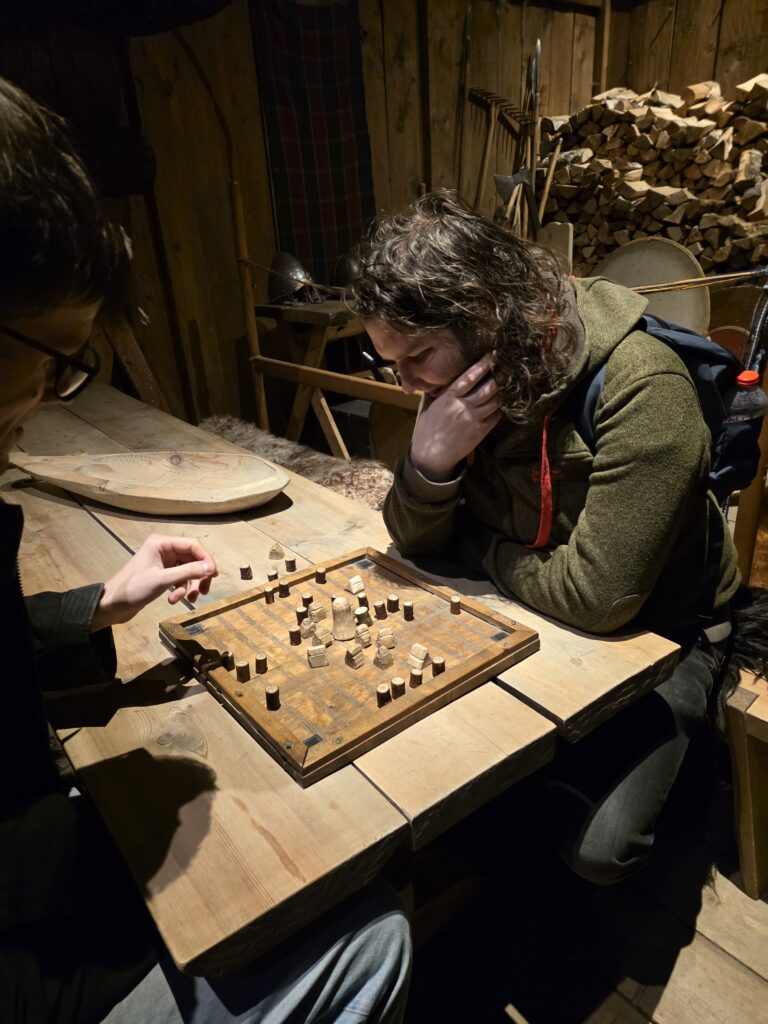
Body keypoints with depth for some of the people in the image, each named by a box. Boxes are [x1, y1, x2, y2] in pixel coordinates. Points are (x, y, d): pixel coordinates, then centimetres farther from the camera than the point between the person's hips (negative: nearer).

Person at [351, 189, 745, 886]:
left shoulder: (643, 391, -31)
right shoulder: (463, 378, -9)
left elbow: (597, 598, -31)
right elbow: (416, 543, -6)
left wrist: (474, 541, -16)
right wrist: (428, 463, -28)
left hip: (651, 633, -5)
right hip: (533, 617, 5)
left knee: (594, 843, -14)